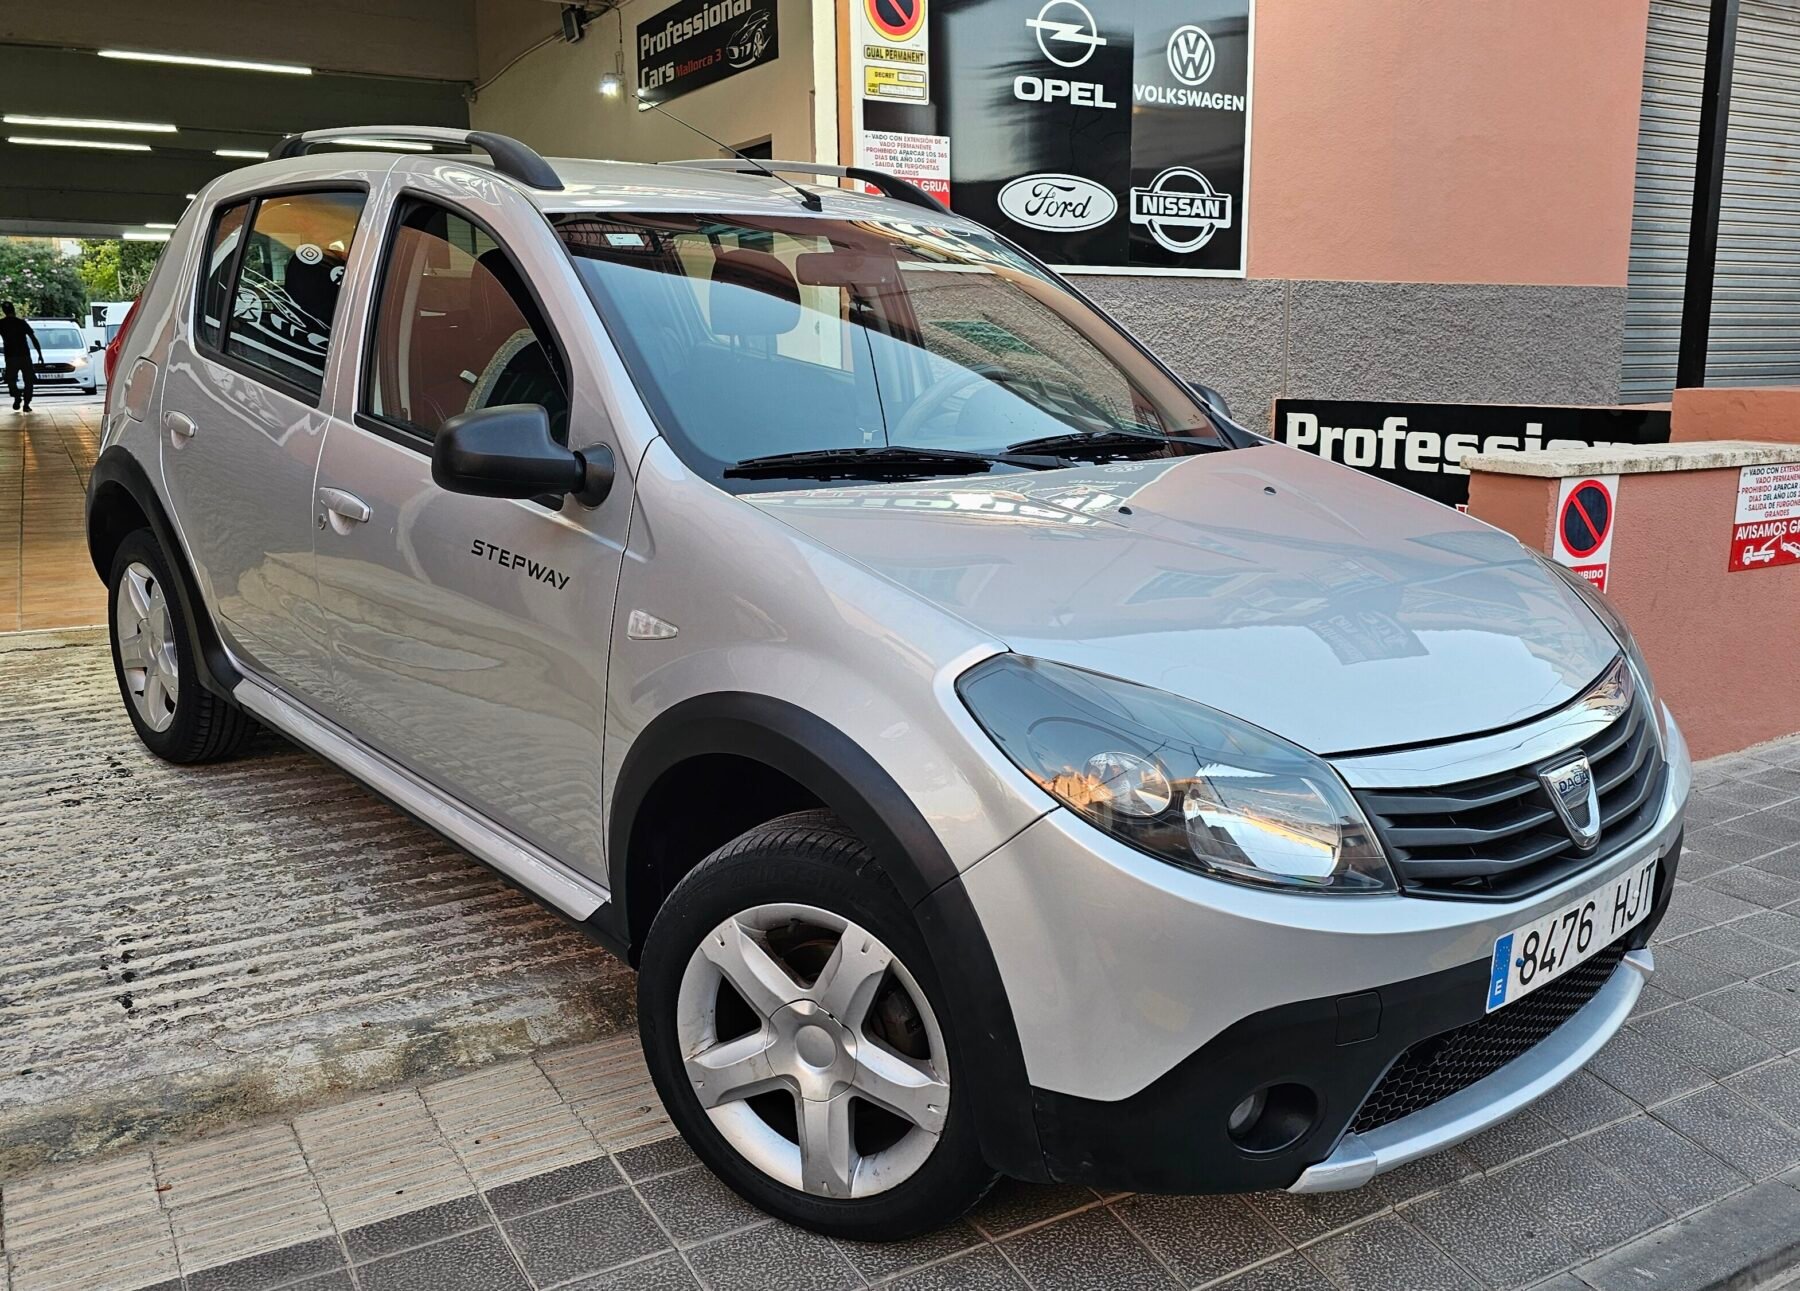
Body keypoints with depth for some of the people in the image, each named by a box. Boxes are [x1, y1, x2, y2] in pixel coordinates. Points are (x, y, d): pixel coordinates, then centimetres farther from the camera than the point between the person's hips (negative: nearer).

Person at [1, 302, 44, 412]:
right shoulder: (22, 322, 2)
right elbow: (34, 339, -1)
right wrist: (40, 354, 3)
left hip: (10, 357, 0)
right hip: (25, 356, 0)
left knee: (11, 380, 14)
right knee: (28, 381, 8)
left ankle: (16, 397, -11)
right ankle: (26, 404, -2)